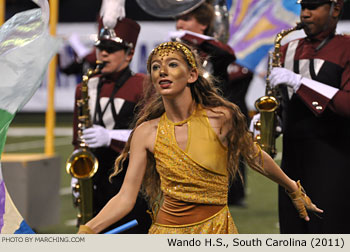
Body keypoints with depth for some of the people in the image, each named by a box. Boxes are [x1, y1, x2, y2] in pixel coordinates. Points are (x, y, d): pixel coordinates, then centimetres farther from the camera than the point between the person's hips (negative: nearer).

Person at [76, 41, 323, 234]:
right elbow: (126, 197, -6)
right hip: (167, 230, 2)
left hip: (216, 231, -1)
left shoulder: (220, 119, -9)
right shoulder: (146, 133, -4)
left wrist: (295, 191, 19)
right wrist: (86, 232, -20)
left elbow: (257, 158, 7)